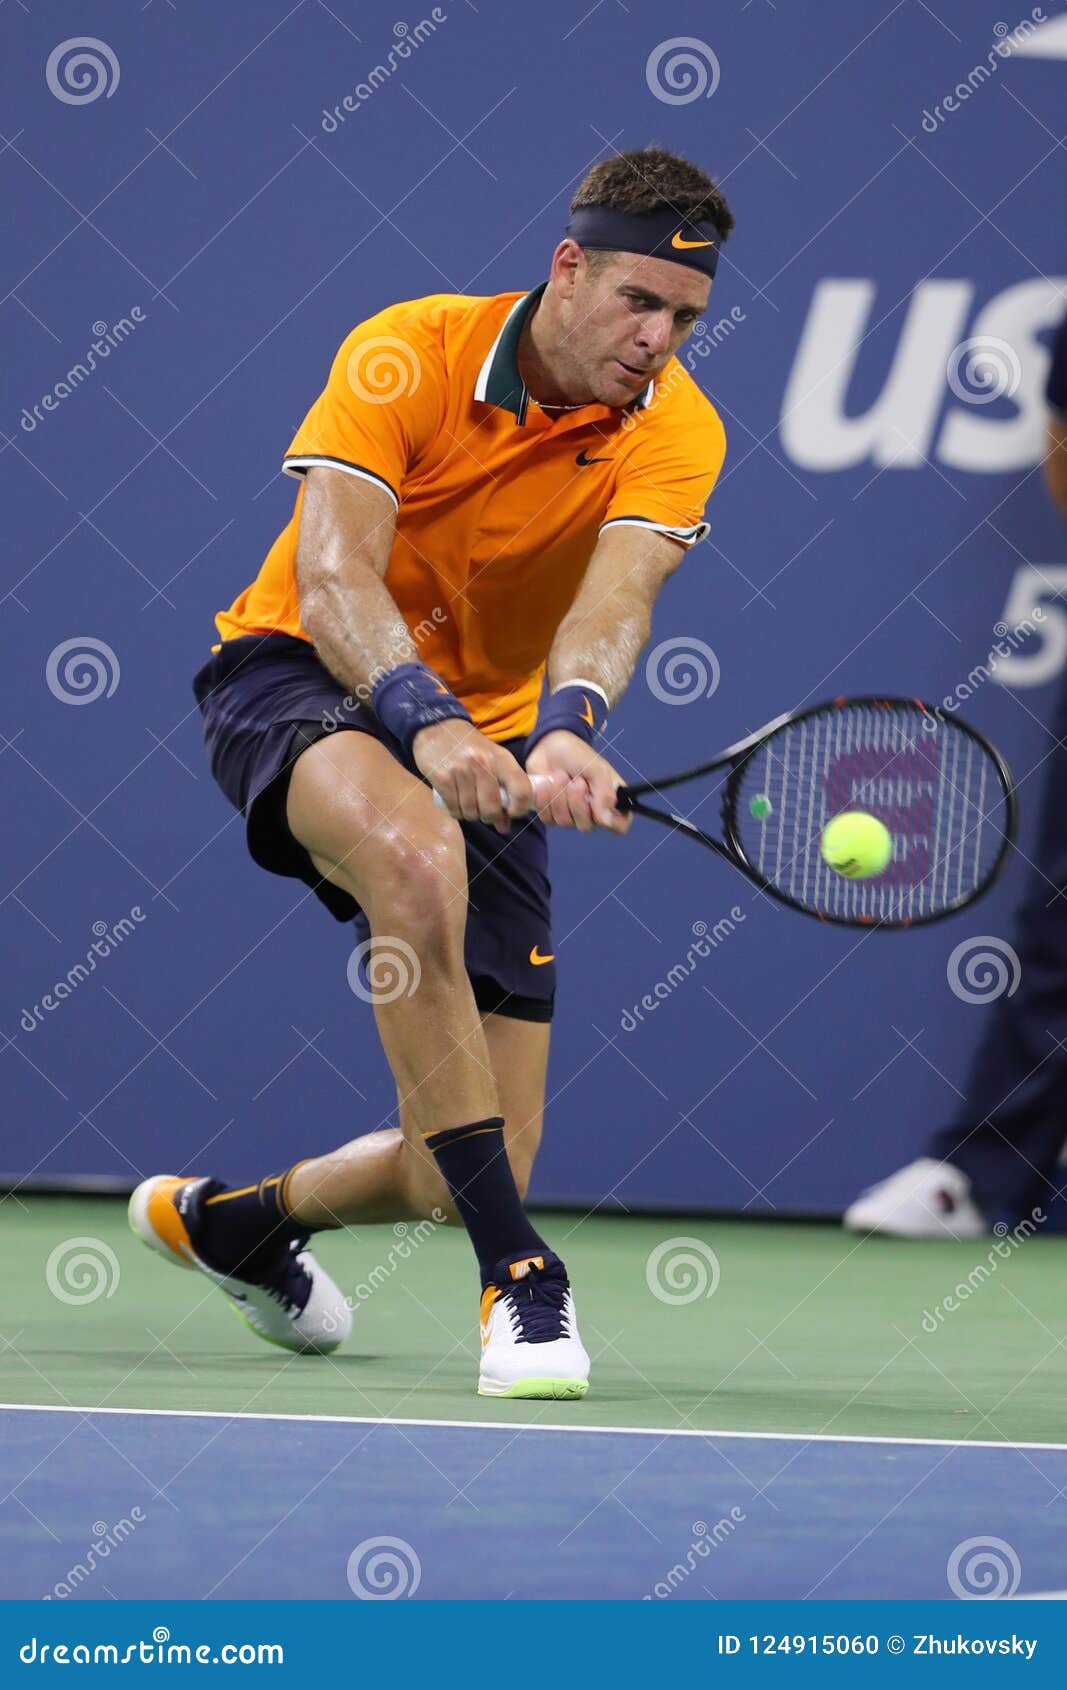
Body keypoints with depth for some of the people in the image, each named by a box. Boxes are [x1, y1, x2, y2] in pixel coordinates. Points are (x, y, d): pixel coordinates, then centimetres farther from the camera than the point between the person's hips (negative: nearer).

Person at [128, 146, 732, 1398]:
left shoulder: (677, 431, -11)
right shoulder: (411, 355, -17)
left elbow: (614, 598, -28)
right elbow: (331, 571, -28)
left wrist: (565, 729, -50)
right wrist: (425, 721, -47)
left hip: (486, 747, 4)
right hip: (299, 681, -4)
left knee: (460, 1174, -2)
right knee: (418, 852, -41)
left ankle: (231, 1216, 33)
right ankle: (515, 1275, -36)